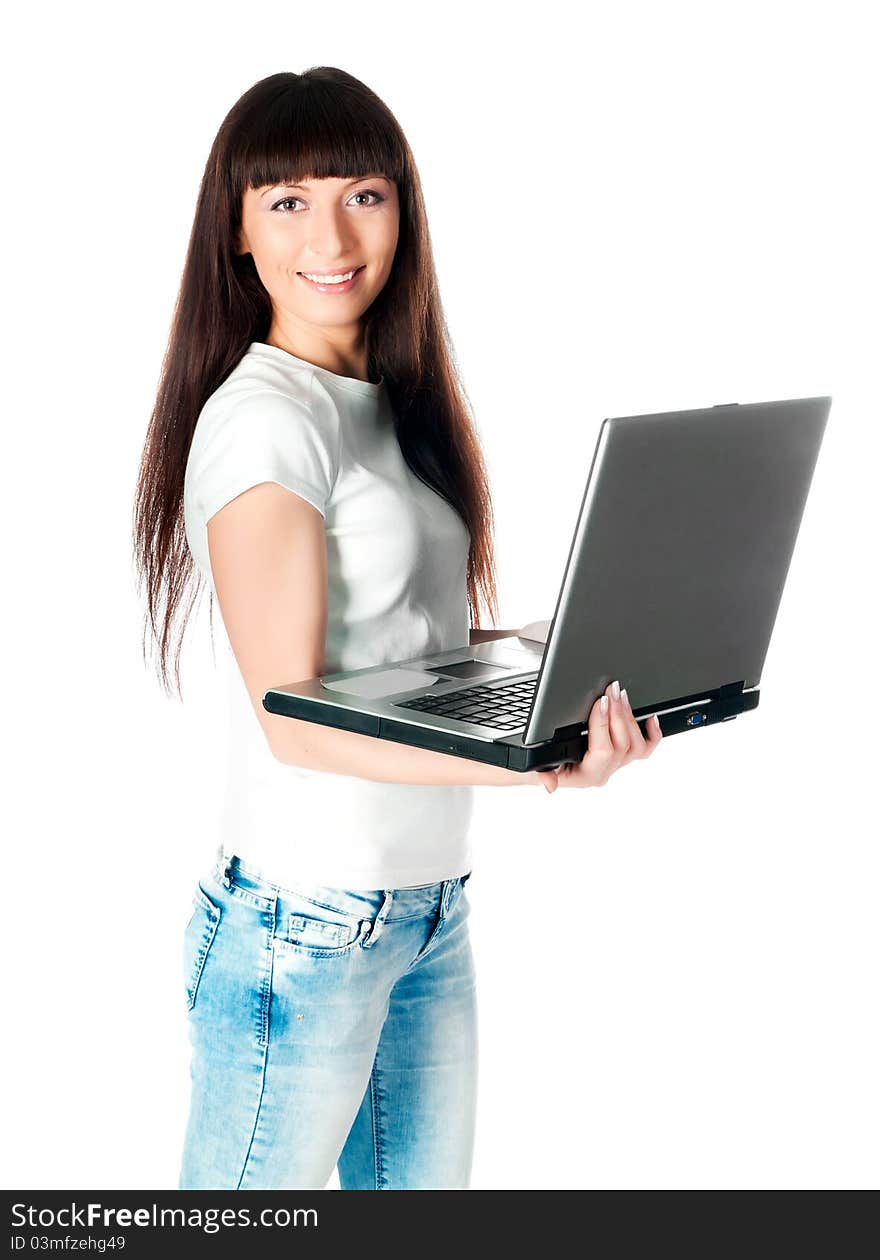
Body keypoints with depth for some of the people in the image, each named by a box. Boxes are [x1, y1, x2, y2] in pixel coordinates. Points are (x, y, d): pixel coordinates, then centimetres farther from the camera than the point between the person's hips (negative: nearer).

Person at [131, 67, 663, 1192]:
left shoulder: (398, 403, 10)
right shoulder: (262, 419, -16)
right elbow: (294, 718, -20)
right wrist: (544, 769, -28)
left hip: (431, 912, 8)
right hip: (301, 925, -8)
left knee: (427, 1183, 16)